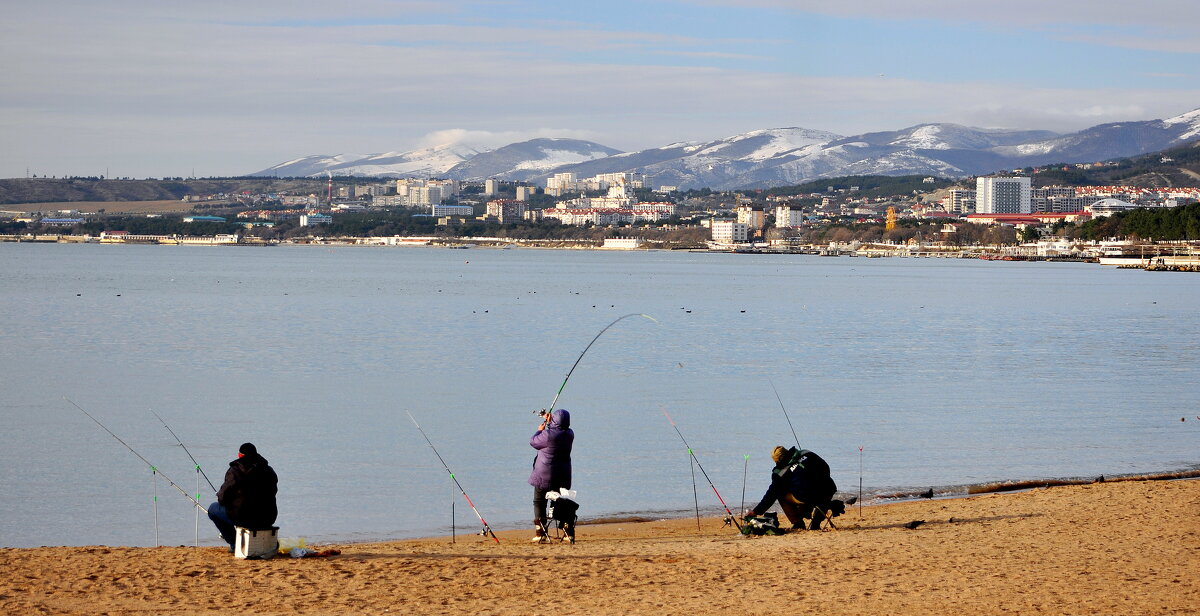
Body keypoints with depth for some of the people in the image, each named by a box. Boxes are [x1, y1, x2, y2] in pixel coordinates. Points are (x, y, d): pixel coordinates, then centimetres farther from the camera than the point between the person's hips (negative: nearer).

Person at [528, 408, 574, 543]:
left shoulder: (548, 434, -22)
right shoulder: (569, 434, -4)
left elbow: (533, 442, -6)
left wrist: (540, 430, 9)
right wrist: (549, 422, 25)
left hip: (544, 474, -5)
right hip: (563, 476, 5)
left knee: (539, 502, 7)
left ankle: (540, 534, 0)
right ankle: (569, 533, 9)